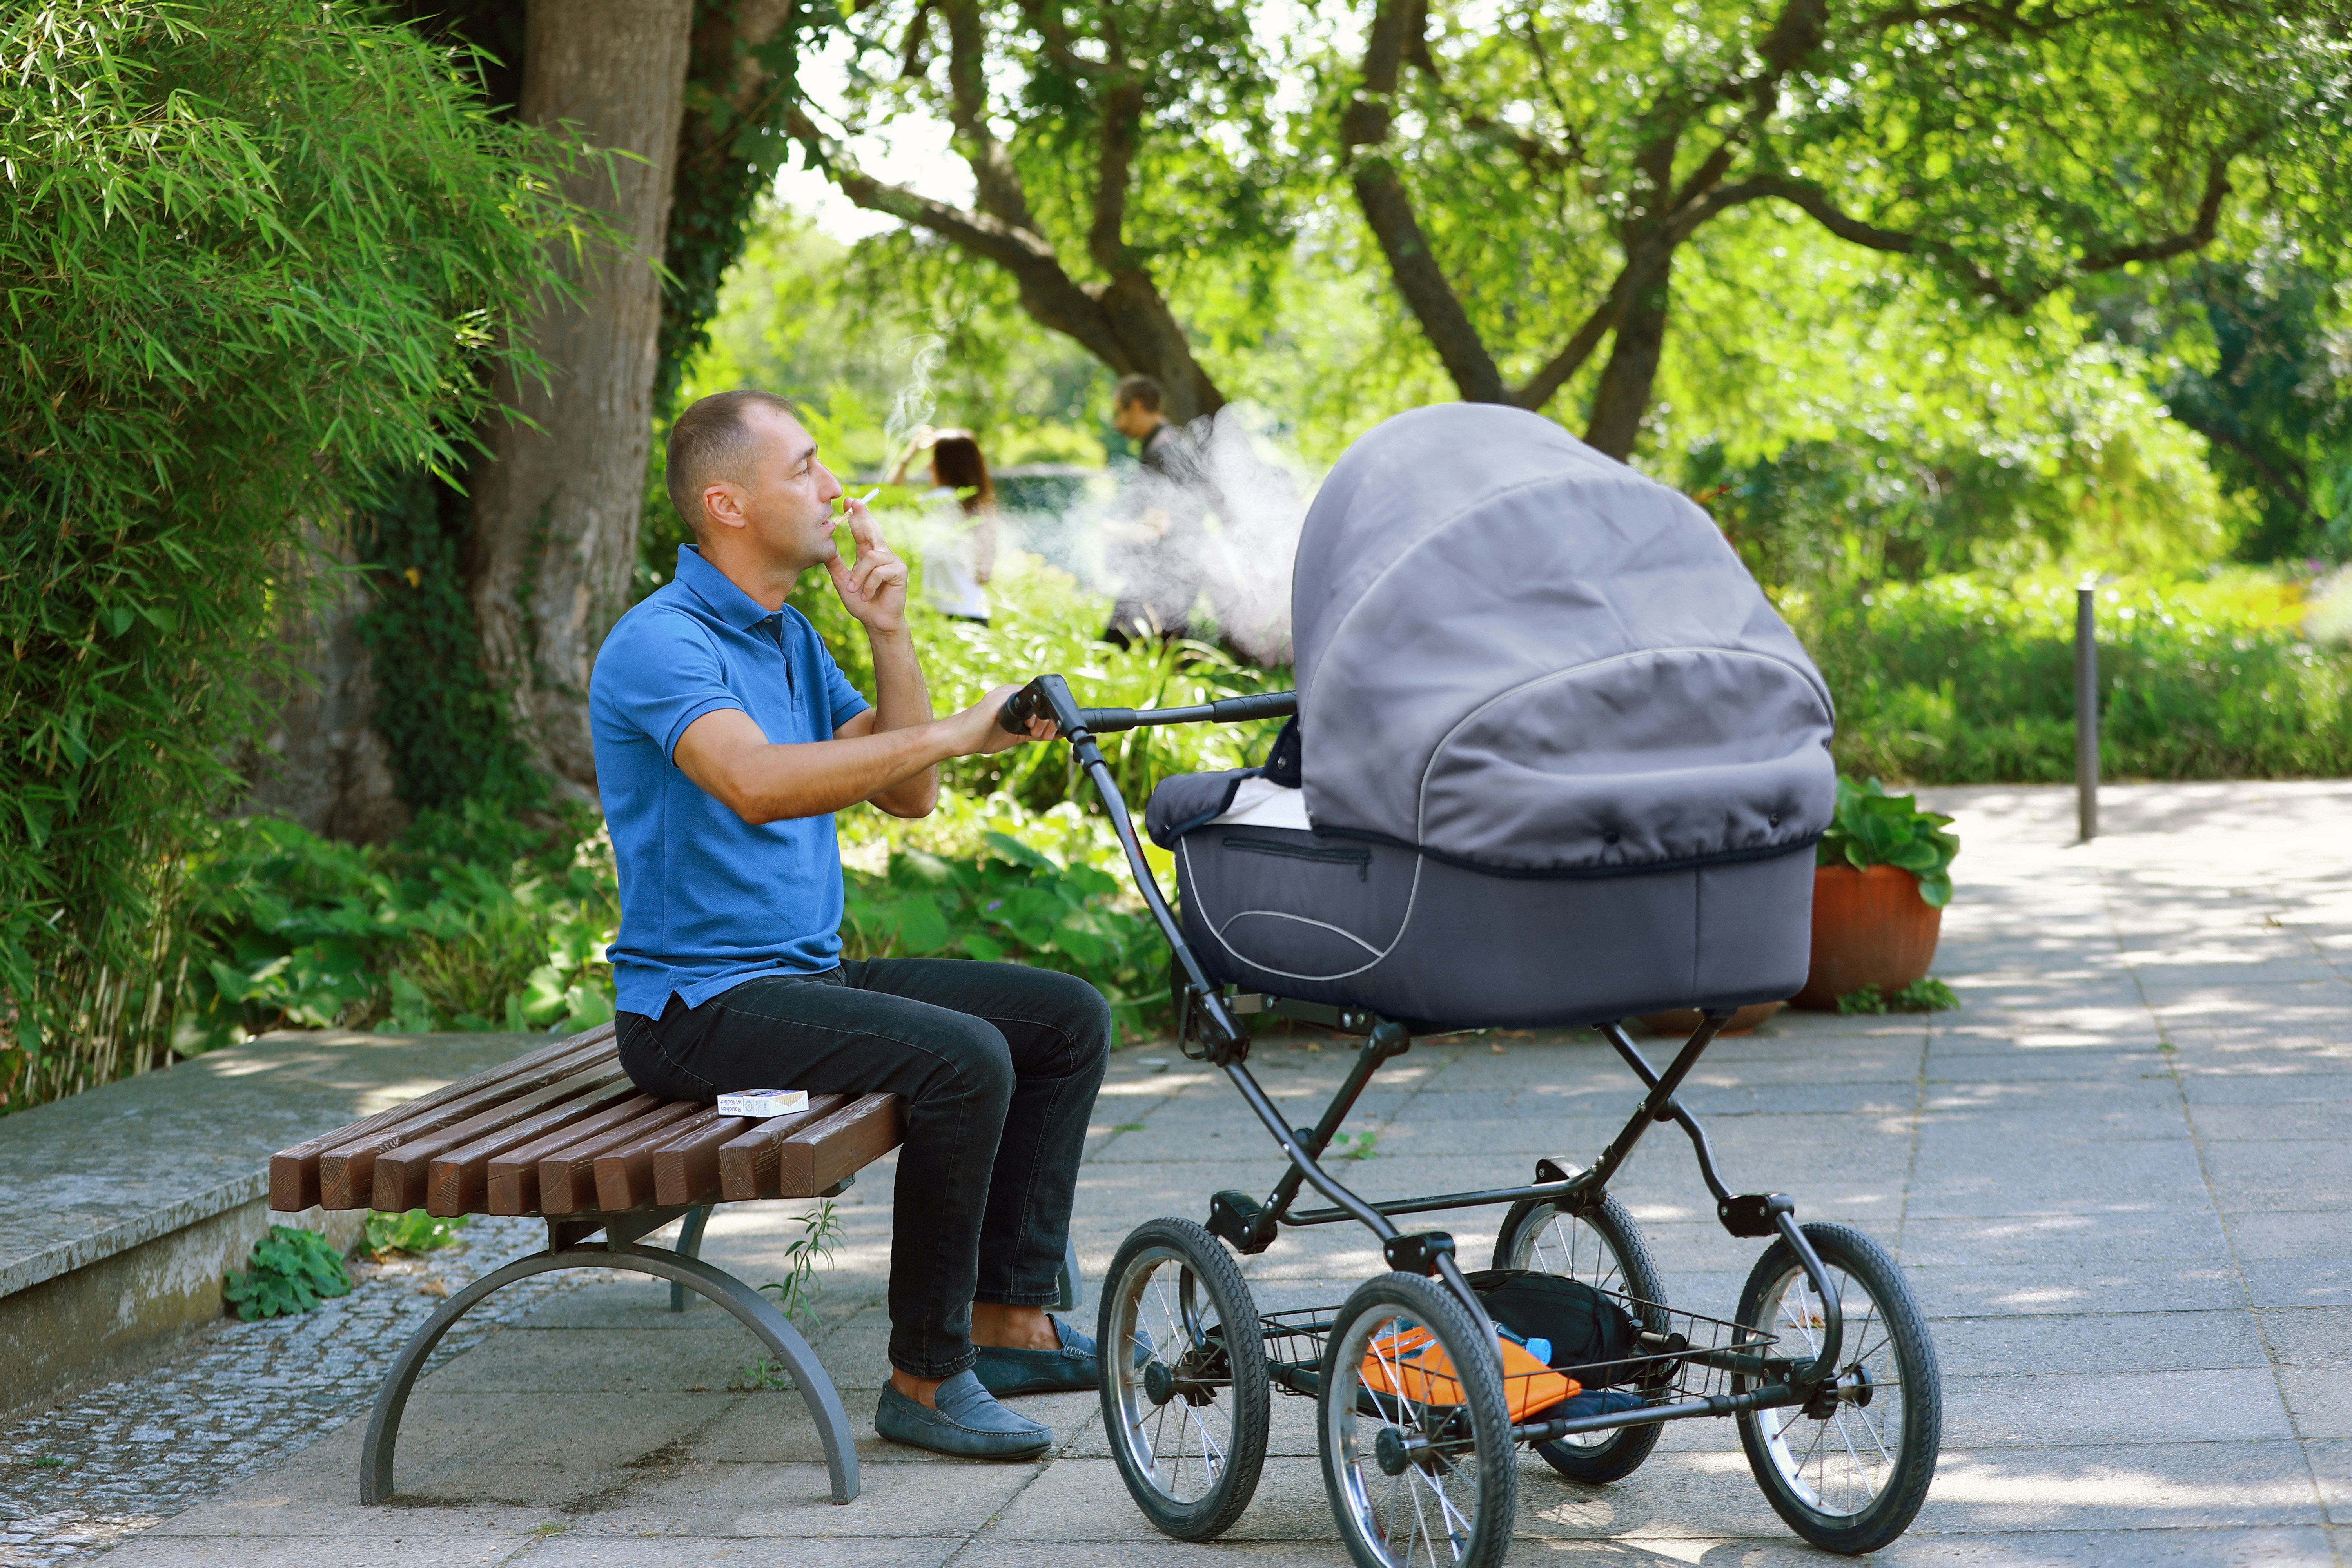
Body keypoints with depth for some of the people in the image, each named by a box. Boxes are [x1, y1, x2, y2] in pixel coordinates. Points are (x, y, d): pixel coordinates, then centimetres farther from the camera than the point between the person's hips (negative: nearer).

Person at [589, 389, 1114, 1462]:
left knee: (1068, 1017, 7)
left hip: (806, 974, 10)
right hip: (700, 1004, -10)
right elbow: (758, 783, -35)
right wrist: (958, 733, -34)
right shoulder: (663, 642, -16)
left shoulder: (789, 638, 15)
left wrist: (889, 635, -1)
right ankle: (926, 1376, -19)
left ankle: (1009, 1319, 9)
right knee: (963, 1057, -29)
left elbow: (907, 795, 12)